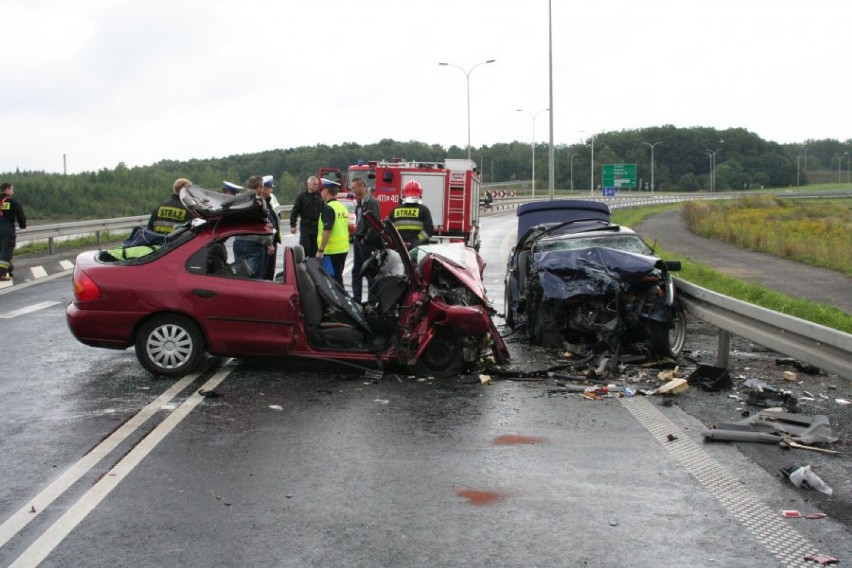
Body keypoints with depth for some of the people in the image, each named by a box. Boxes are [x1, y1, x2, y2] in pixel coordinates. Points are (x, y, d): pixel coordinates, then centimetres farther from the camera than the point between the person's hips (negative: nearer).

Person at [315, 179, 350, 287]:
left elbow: (327, 230, -21)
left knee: (334, 280, -6)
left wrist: (320, 250, -20)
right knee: (338, 278, 17)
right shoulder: (343, 207, 15)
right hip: (343, 249, 9)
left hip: (332, 250, -9)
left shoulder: (328, 208, -14)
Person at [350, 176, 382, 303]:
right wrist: (356, 237, 11)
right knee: (356, 271, 13)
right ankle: (356, 298, 21)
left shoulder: (371, 202, -16)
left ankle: (372, 300, 6)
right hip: (357, 240, 9)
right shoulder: (360, 201, 12)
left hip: (367, 243, -9)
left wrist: (366, 239, -17)